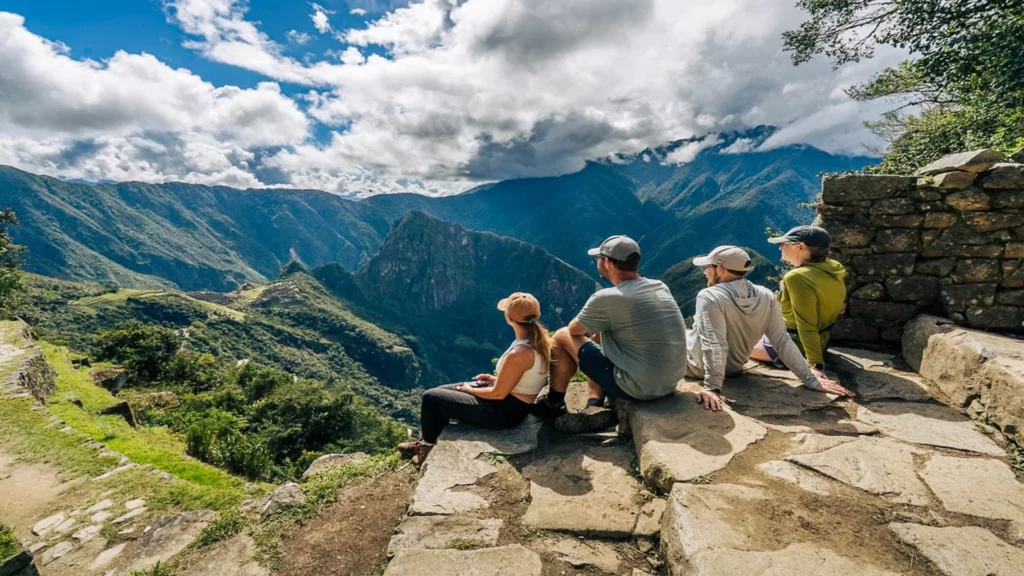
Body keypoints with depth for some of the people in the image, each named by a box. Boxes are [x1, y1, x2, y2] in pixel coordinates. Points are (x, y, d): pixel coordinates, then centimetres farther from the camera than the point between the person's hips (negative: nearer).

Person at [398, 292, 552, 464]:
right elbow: (524, 376, 9)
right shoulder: (540, 336, -6)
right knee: (441, 391, 17)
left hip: (506, 411, -9)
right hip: (515, 404, 9)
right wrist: (496, 378, 7)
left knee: (430, 397, 0)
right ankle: (425, 440, 32)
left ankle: (427, 446, 24)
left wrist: (469, 389, -5)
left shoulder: (518, 353, -33)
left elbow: (499, 393, -22)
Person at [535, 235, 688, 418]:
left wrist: (587, 325, 24)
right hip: (670, 383, 8)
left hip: (637, 387, -7)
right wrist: (596, 328, 21)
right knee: (598, 336, 26)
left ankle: (554, 403, 24)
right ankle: (594, 408, 20)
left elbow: (574, 329, 2)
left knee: (563, 336, 6)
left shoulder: (606, 298, -17)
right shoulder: (661, 288, 4)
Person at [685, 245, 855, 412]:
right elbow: (783, 341, -12)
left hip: (698, 367, -7)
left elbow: (713, 347, -38)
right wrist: (811, 379, -7)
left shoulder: (709, 297, -31)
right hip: (733, 368, 7)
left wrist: (712, 387, -38)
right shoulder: (765, 297, -12)